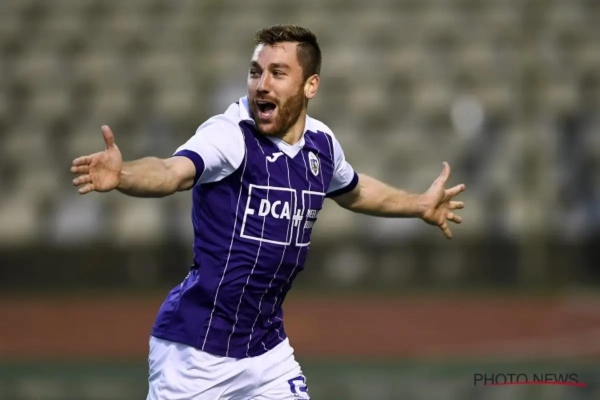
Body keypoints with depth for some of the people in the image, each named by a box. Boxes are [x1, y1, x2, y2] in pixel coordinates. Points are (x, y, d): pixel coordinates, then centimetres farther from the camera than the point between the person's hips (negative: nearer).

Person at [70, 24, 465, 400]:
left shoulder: (322, 144, 4)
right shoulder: (229, 135, -17)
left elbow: (352, 191, 28)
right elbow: (173, 171, -38)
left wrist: (419, 205, 37)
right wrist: (122, 176, -58)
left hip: (266, 347, 6)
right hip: (195, 350, -6)